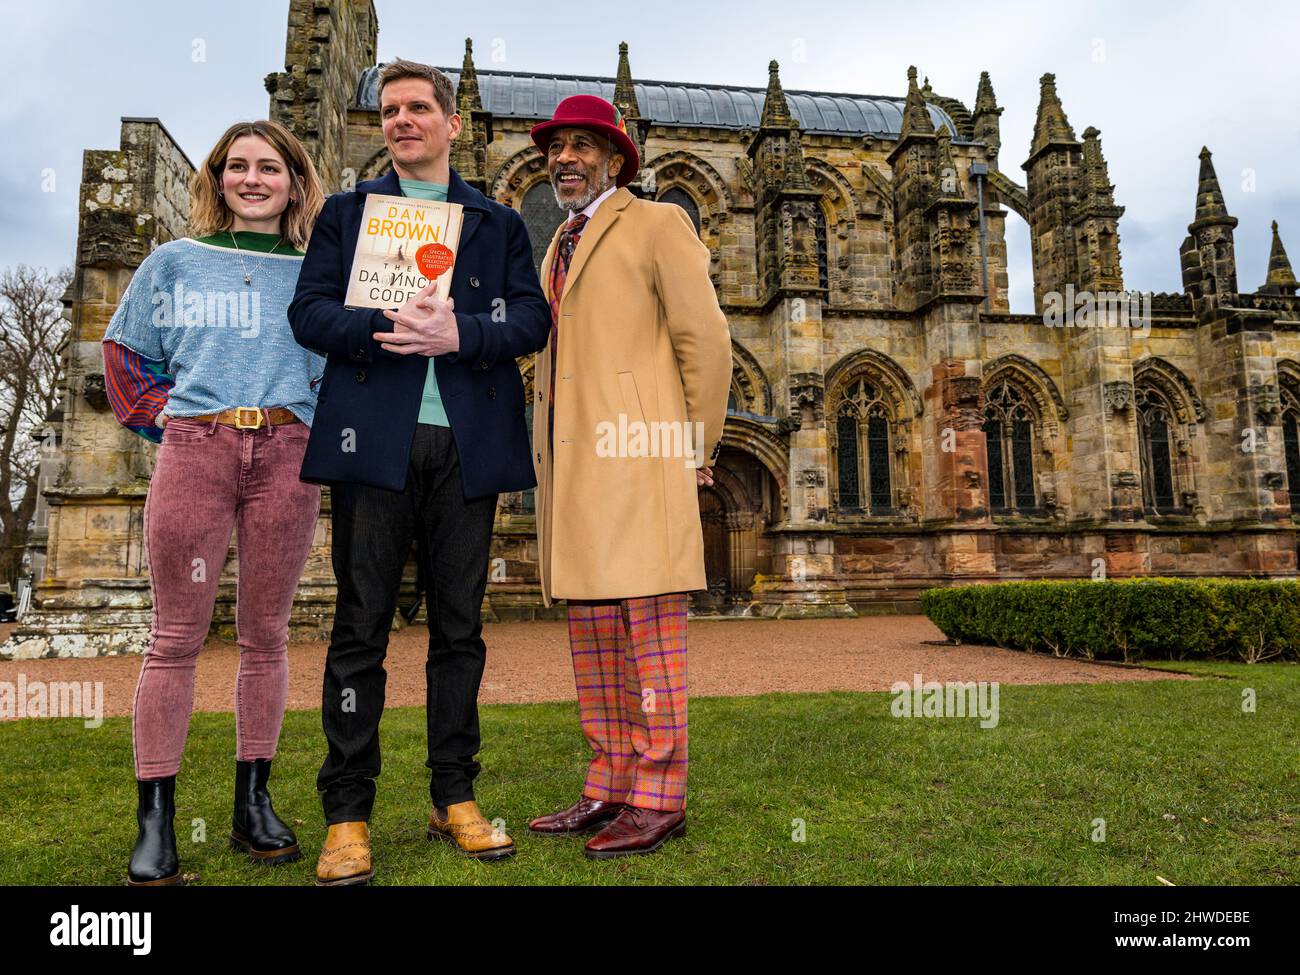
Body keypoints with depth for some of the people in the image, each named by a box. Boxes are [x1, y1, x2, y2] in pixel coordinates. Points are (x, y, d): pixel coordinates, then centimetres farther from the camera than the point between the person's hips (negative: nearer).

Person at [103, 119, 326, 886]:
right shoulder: (175, 263, 14)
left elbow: (340, 364, 19)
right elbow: (125, 352, 20)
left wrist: (316, 427, 5)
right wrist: (161, 419, 8)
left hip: (286, 458, 1)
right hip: (193, 453, 0)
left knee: (267, 634, 5)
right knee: (177, 637, -1)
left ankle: (254, 804, 16)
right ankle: (155, 820, 7)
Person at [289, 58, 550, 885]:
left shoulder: (500, 223, 16)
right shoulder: (347, 212, 16)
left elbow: (532, 321, 4)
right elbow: (308, 312, 4)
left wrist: (459, 332, -14)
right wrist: (389, 328, -14)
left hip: (468, 444, 1)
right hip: (374, 439, -1)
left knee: (460, 626, 6)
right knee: (361, 627, 0)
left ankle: (456, 799, 18)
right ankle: (348, 816, 10)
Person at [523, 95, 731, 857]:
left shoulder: (658, 224, 4)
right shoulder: (562, 245, 25)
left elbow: (705, 338, -3)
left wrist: (698, 451, -3)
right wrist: (551, 466, 16)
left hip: (638, 452, -7)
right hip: (572, 463, 8)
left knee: (651, 625, -6)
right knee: (591, 628, 7)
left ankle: (659, 800, 1)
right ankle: (610, 789, 16)